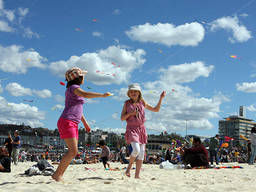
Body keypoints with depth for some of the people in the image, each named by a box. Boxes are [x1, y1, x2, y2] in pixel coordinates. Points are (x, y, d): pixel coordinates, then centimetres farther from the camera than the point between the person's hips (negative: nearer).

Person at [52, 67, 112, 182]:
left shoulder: (73, 90, 23)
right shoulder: (74, 87, -6)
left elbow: (77, 108, 30)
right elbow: (86, 94, -27)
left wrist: (85, 123, 30)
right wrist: (103, 95, -20)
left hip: (73, 124, 10)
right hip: (67, 122, -10)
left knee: (73, 151, 5)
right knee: (73, 151, -15)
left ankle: (60, 176, 6)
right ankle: (57, 174, -10)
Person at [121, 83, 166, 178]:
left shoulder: (143, 103, 11)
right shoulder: (127, 103, 5)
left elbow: (156, 109, 18)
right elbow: (122, 118, 3)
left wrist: (161, 98, 9)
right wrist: (130, 113, -14)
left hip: (141, 129, 4)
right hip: (131, 129, -4)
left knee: (141, 153, -1)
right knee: (136, 150, -23)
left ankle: (137, 175, 5)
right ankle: (128, 168, 1)